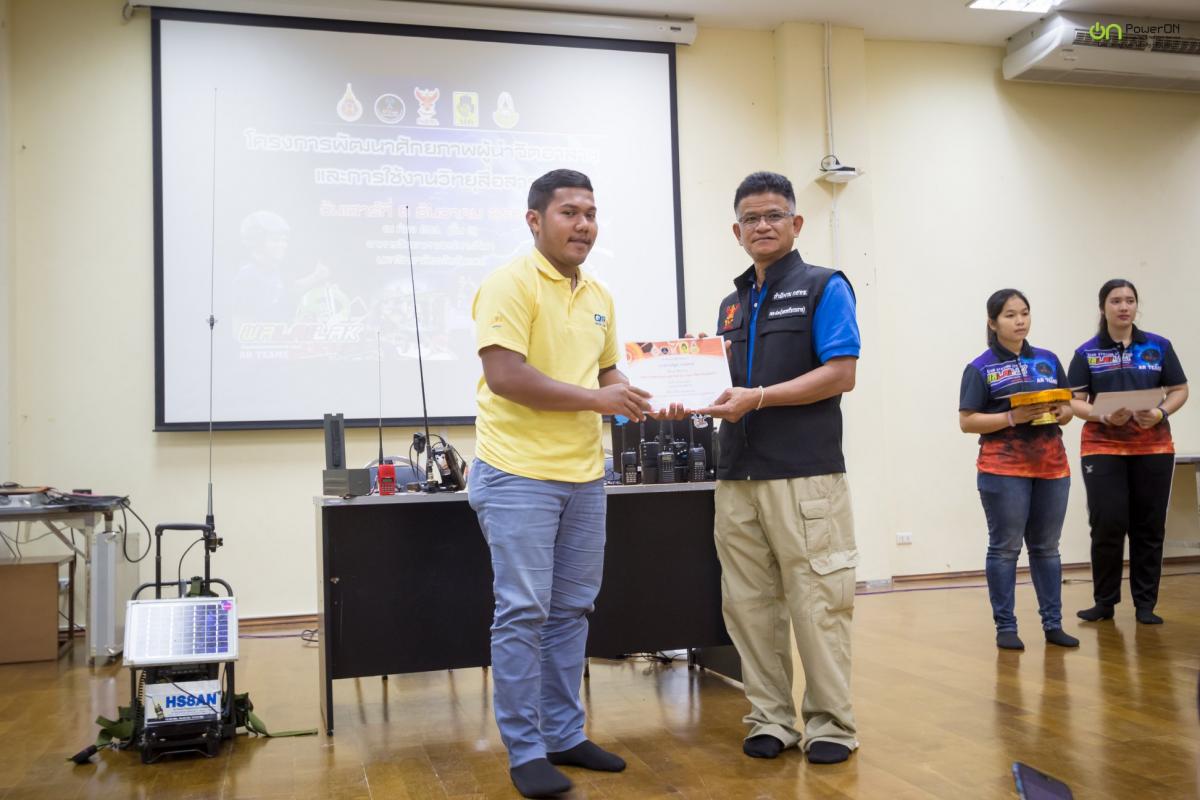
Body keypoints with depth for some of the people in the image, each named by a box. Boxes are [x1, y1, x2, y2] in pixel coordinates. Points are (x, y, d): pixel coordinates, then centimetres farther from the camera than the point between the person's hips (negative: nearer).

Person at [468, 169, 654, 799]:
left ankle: (564, 734, 25)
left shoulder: (599, 297, 14)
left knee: (571, 609, 13)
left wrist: (624, 390, 2)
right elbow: (504, 375, -21)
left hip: (584, 475, 8)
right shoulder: (511, 285, -11)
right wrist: (596, 398, -18)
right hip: (519, 474, -7)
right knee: (523, 612, -3)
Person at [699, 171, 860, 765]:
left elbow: (840, 375, -10)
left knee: (817, 602, -2)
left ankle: (829, 725, 10)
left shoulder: (824, 287, 1)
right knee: (748, 604, 7)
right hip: (738, 474, 6)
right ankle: (771, 720, 18)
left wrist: (758, 397, -17)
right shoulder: (732, 304, 19)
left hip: (804, 472, -6)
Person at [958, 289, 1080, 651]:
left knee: (1046, 547, 10)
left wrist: (1057, 413, -7)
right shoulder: (980, 368, -2)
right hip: (1003, 468, -4)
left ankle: (1053, 624, 17)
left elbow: (1068, 408, 16)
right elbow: (967, 421, -7)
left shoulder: (1049, 360, 12)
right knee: (1005, 548, -1)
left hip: (1051, 465, 4)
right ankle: (1005, 627, 5)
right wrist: (1013, 418, -18)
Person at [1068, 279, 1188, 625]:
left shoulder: (1159, 347, 5)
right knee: (1107, 525, -5)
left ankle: (1145, 604, 14)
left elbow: (1179, 390, 6)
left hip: (1153, 448, 2)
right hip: (1102, 448, -1)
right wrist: (1105, 416, -20)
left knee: (1149, 527, 5)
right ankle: (1104, 602, 9)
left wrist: (1160, 413, -13)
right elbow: (1075, 401, -2)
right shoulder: (1087, 353, 2)